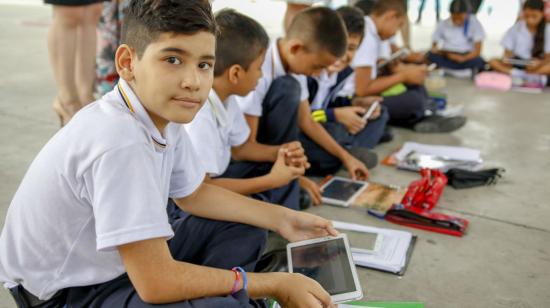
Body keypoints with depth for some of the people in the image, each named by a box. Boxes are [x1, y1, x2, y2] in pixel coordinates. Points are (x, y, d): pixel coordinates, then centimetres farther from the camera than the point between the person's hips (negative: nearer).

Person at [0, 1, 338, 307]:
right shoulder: (120, 142, -33)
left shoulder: (163, 111, -7)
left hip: (114, 264, 9)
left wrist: (282, 219, 2)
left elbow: (194, 193, 9)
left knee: (244, 231, 10)